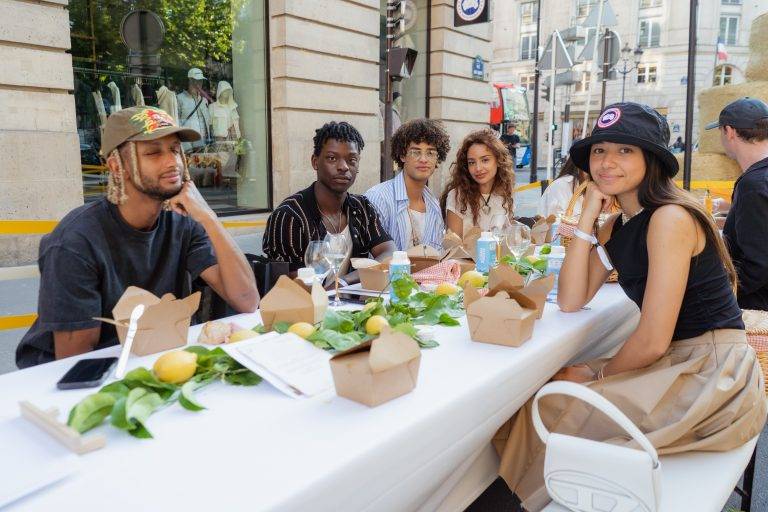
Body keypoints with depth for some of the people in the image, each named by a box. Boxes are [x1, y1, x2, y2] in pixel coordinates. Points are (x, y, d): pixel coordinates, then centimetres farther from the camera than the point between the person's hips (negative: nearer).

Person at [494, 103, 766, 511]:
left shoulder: (670, 218, -18)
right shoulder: (616, 226, 8)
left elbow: (653, 340, -21)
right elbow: (570, 301, -1)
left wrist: (597, 375, -4)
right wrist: (587, 218, -4)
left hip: (714, 374, -8)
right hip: (673, 365, 8)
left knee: (552, 410, -11)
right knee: (556, 389, 3)